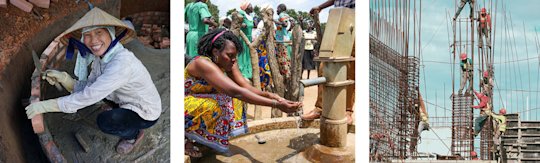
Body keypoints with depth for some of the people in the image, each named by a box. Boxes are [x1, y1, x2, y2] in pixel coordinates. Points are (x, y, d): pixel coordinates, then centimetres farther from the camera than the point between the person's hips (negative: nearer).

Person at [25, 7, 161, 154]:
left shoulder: (122, 62, -35)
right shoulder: (100, 57, -9)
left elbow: (89, 96, -36)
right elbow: (88, 87, -6)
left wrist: (45, 106, -31)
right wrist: (63, 78, -24)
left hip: (146, 113, -8)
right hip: (125, 100, 8)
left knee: (104, 121, -27)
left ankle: (134, 134, 2)